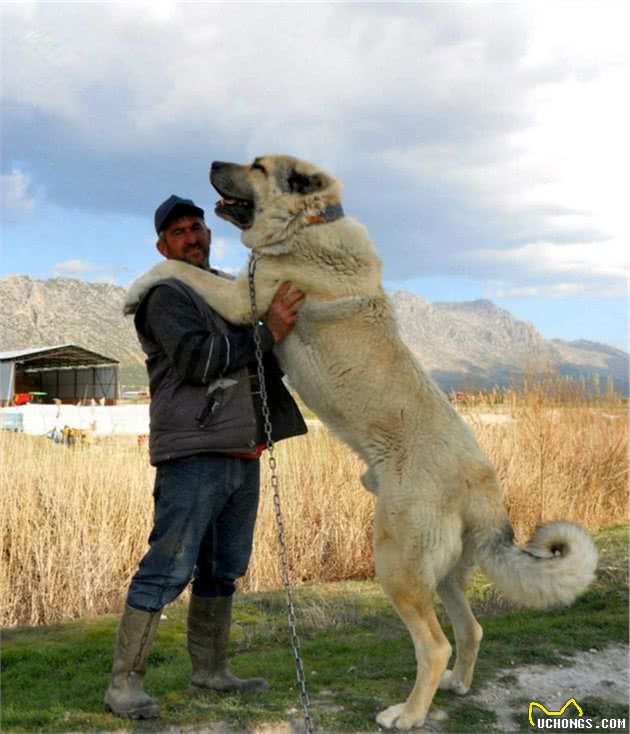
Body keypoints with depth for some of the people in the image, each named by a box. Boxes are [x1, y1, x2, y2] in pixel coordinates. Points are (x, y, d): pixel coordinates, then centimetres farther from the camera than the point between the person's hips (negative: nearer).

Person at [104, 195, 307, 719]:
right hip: (194, 454, -8)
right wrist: (267, 331, -17)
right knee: (169, 569, -8)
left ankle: (210, 670, 24)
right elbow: (198, 361, -17)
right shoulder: (167, 296, -3)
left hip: (243, 454, 8)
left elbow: (269, 364, 27)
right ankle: (125, 683, 1)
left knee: (224, 570, 13)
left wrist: (285, 318, 9)